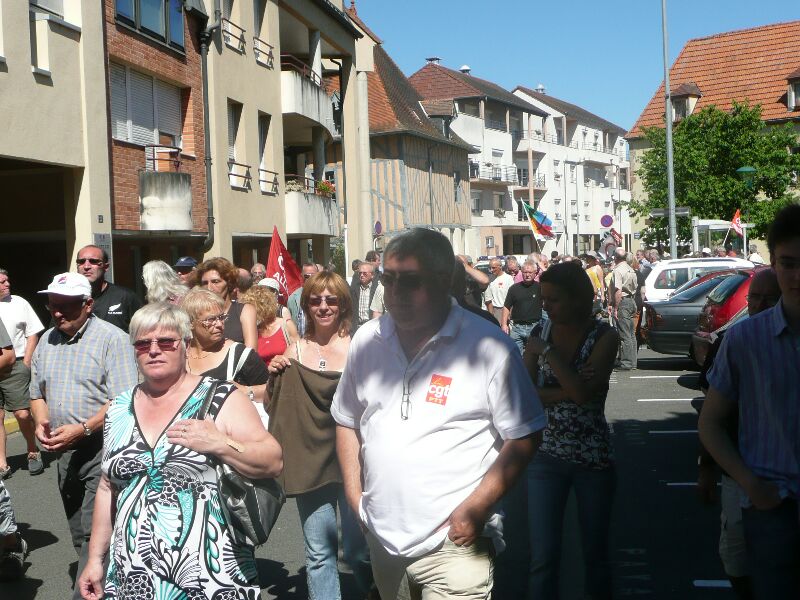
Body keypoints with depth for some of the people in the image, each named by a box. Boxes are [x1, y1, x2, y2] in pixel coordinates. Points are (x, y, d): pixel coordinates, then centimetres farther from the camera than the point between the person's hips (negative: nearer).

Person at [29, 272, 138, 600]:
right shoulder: (47, 340, 11)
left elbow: (123, 401, -16)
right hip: (63, 450, 7)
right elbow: (37, 393, 19)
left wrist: (82, 429, -24)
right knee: (79, 534, 14)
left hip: (102, 447, -7)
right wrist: (41, 421, -1)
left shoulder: (112, 339, -10)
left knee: (94, 535, -11)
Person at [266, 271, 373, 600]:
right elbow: (277, 409, 11)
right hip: (309, 460, 3)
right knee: (319, 554, 9)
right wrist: (275, 377, -5)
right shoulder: (296, 351, 5)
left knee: (357, 549, 4)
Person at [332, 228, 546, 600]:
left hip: (453, 544, -5)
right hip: (381, 538, 5)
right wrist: (354, 494, 5)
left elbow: (522, 438, -8)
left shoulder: (489, 347, -12)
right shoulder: (367, 341, 3)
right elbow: (346, 420, 14)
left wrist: (476, 508, -14)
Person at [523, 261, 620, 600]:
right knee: (543, 556, -1)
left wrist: (547, 351, -18)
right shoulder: (540, 333, 0)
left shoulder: (603, 336, -9)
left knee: (595, 552, 14)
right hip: (546, 455, 2)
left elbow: (582, 392, -23)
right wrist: (565, 392, -19)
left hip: (592, 457, -1)